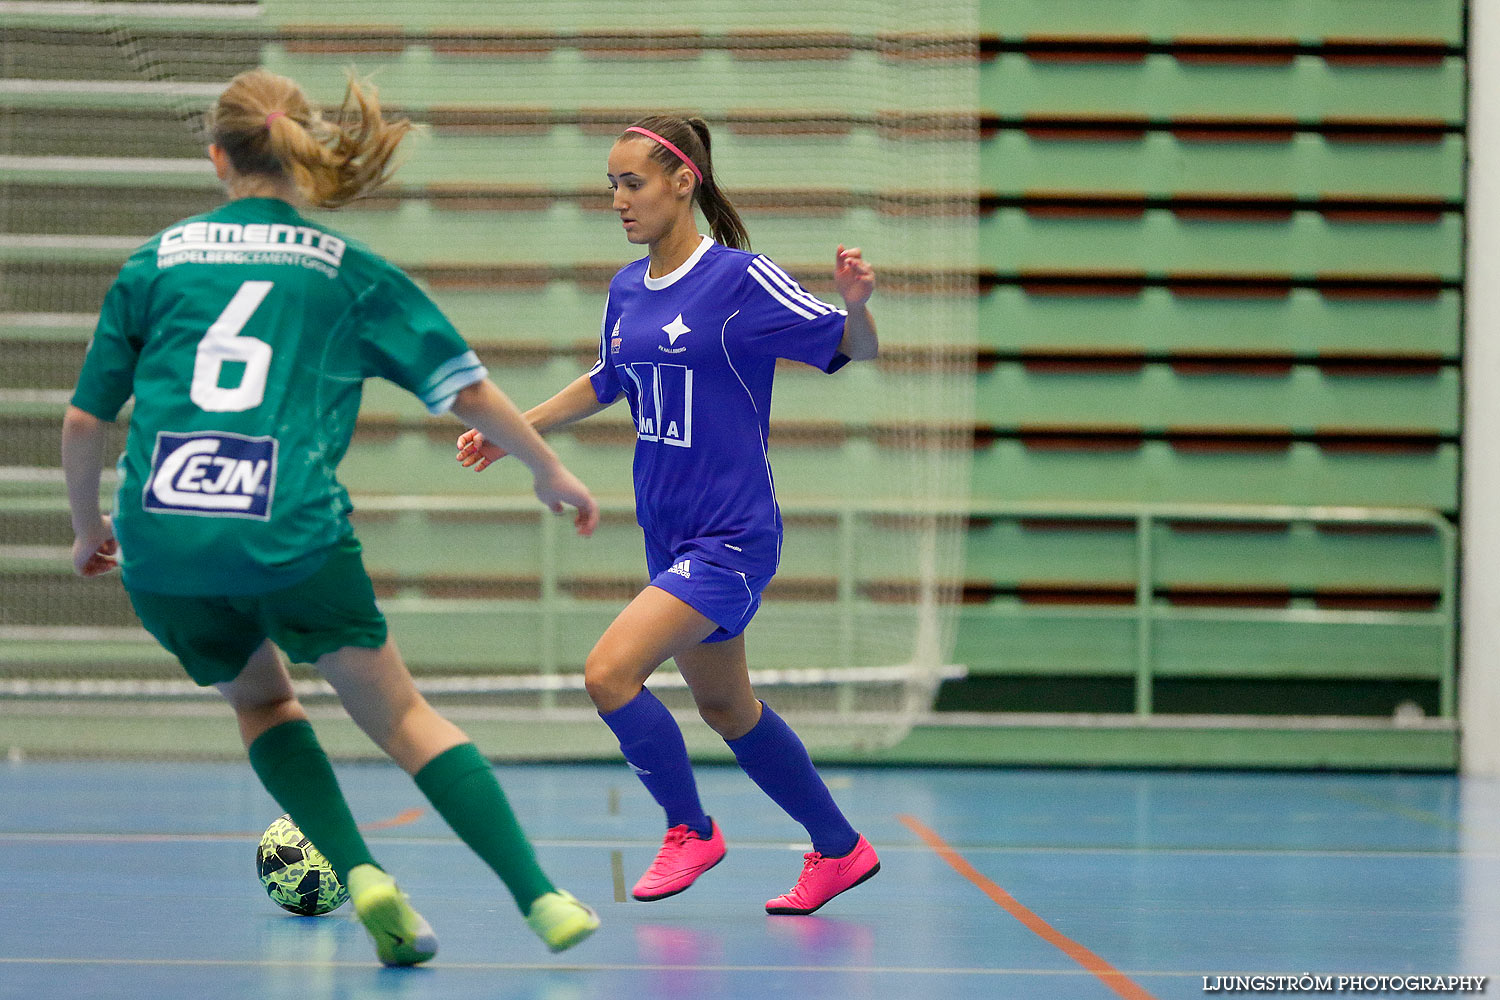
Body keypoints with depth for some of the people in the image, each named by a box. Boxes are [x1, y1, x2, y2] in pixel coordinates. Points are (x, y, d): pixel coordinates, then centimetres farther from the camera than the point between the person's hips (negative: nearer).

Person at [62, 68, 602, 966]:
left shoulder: (156, 262, 14)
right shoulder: (346, 268, 11)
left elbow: (84, 422, 15)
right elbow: (466, 388, 12)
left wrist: (90, 529, 31)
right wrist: (550, 472, 28)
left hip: (162, 548, 1)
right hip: (293, 536, -1)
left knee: (260, 697, 27)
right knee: (400, 714, 13)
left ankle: (361, 873, 7)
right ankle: (540, 897, 0)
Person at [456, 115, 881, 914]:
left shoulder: (741, 278, -14)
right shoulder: (626, 291, 7)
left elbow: (856, 348, -12)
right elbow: (606, 383, 25)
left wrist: (855, 303, -33)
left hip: (732, 538, -8)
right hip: (672, 538, 8)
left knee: (609, 673, -18)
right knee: (724, 707, 17)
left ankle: (690, 829, 4)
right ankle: (839, 849, 32)